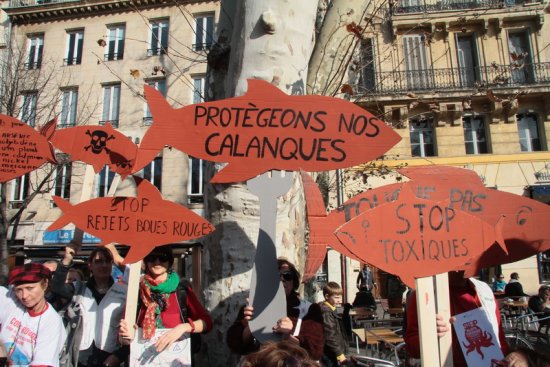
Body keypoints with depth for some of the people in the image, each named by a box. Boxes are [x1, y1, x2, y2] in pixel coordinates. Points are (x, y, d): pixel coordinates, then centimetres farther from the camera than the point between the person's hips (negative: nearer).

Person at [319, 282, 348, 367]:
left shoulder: (331, 310, 9)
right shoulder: (326, 313, -20)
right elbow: (330, 337, -22)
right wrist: (340, 354, -20)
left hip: (333, 354, 9)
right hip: (330, 356, -9)